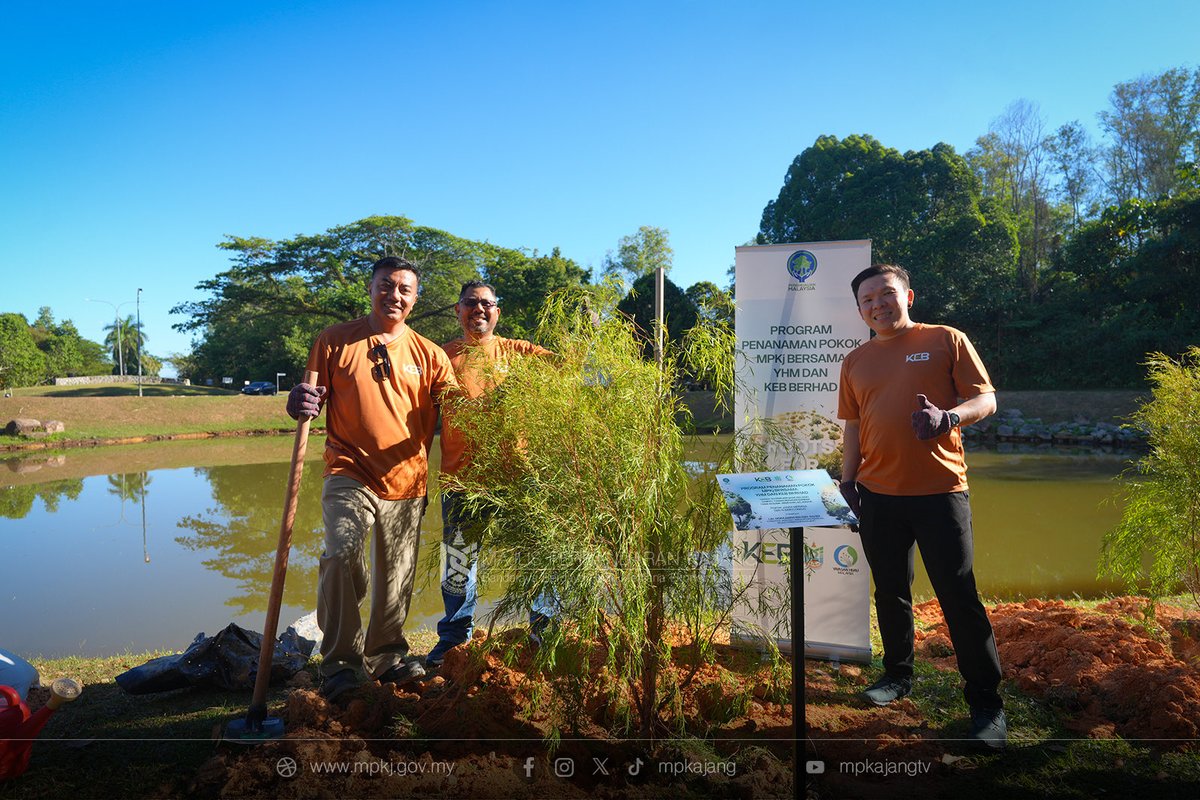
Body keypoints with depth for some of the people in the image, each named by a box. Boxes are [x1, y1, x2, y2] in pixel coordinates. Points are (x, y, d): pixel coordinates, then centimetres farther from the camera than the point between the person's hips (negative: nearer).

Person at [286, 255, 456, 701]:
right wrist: (301, 405, -16)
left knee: (396, 577, 9)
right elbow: (313, 401, 9)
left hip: (407, 481, 2)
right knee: (340, 556, -23)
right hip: (350, 475, -2)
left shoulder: (428, 354, 8)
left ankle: (385, 654, 31)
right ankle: (341, 663, -7)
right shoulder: (335, 341, 5)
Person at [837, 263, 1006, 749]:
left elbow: (986, 399, -2)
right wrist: (848, 480, 9)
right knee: (890, 591, 14)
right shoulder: (856, 362, 12)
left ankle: (986, 703, 10)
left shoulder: (946, 341, 2)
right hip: (878, 494, 4)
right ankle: (898, 675, 32)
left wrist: (949, 416, -21)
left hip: (940, 490, -4)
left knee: (959, 596, -2)